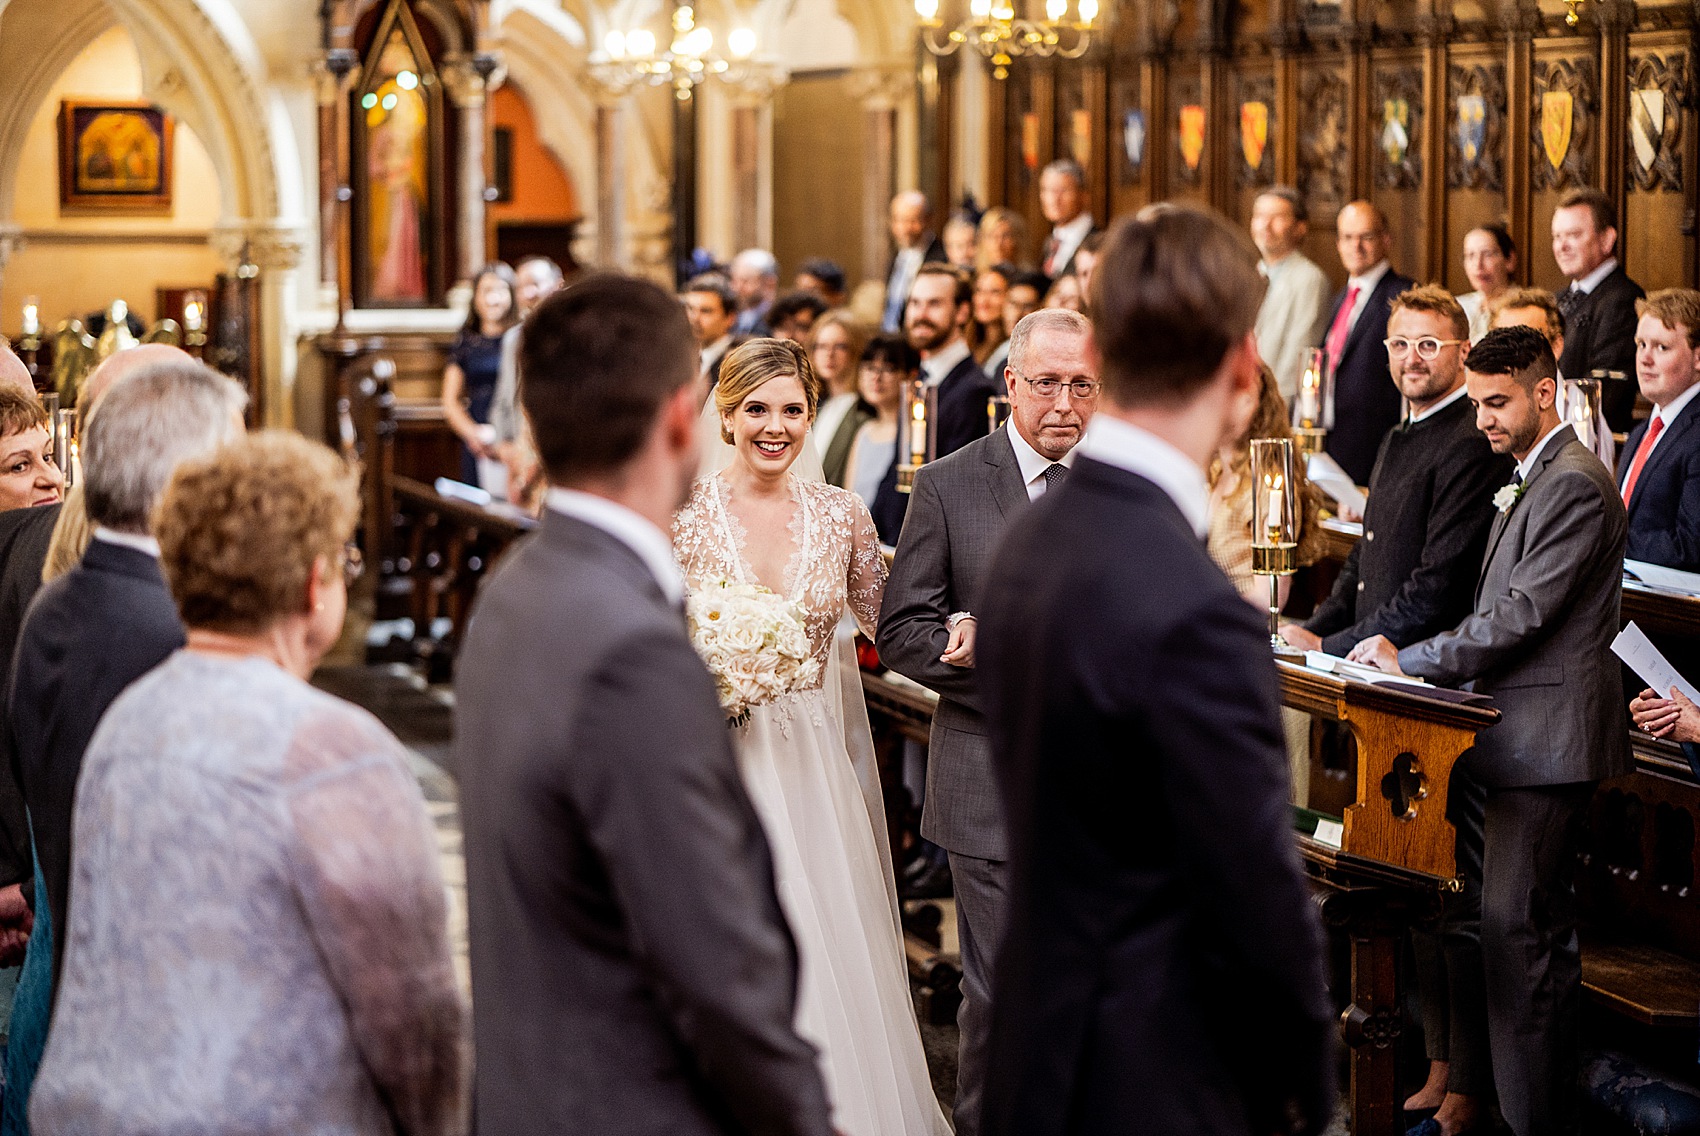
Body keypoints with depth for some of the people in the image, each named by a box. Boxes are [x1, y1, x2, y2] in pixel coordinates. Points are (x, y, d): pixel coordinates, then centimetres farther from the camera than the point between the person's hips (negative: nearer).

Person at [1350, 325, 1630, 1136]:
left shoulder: (1575, 485, -14)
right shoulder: (1527, 481, 19)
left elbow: (1523, 615, -20)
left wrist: (1409, 662, -14)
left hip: (1545, 741, -10)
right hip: (1500, 736, 10)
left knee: (1521, 930, -7)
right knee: (1467, 917, 13)